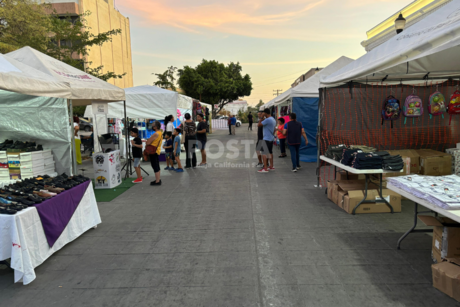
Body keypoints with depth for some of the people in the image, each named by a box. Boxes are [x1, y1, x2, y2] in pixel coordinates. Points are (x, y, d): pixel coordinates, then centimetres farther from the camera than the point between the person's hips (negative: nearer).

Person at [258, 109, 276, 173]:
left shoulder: (267, 120, -18)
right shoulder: (273, 120, 12)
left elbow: (259, 125, -16)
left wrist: (261, 118, -8)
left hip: (266, 139, -9)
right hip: (271, 139, 10)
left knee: (264, 153, -7)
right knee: (270, 152, 17)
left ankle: (265, 168, -9)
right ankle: (271, 166, 24)